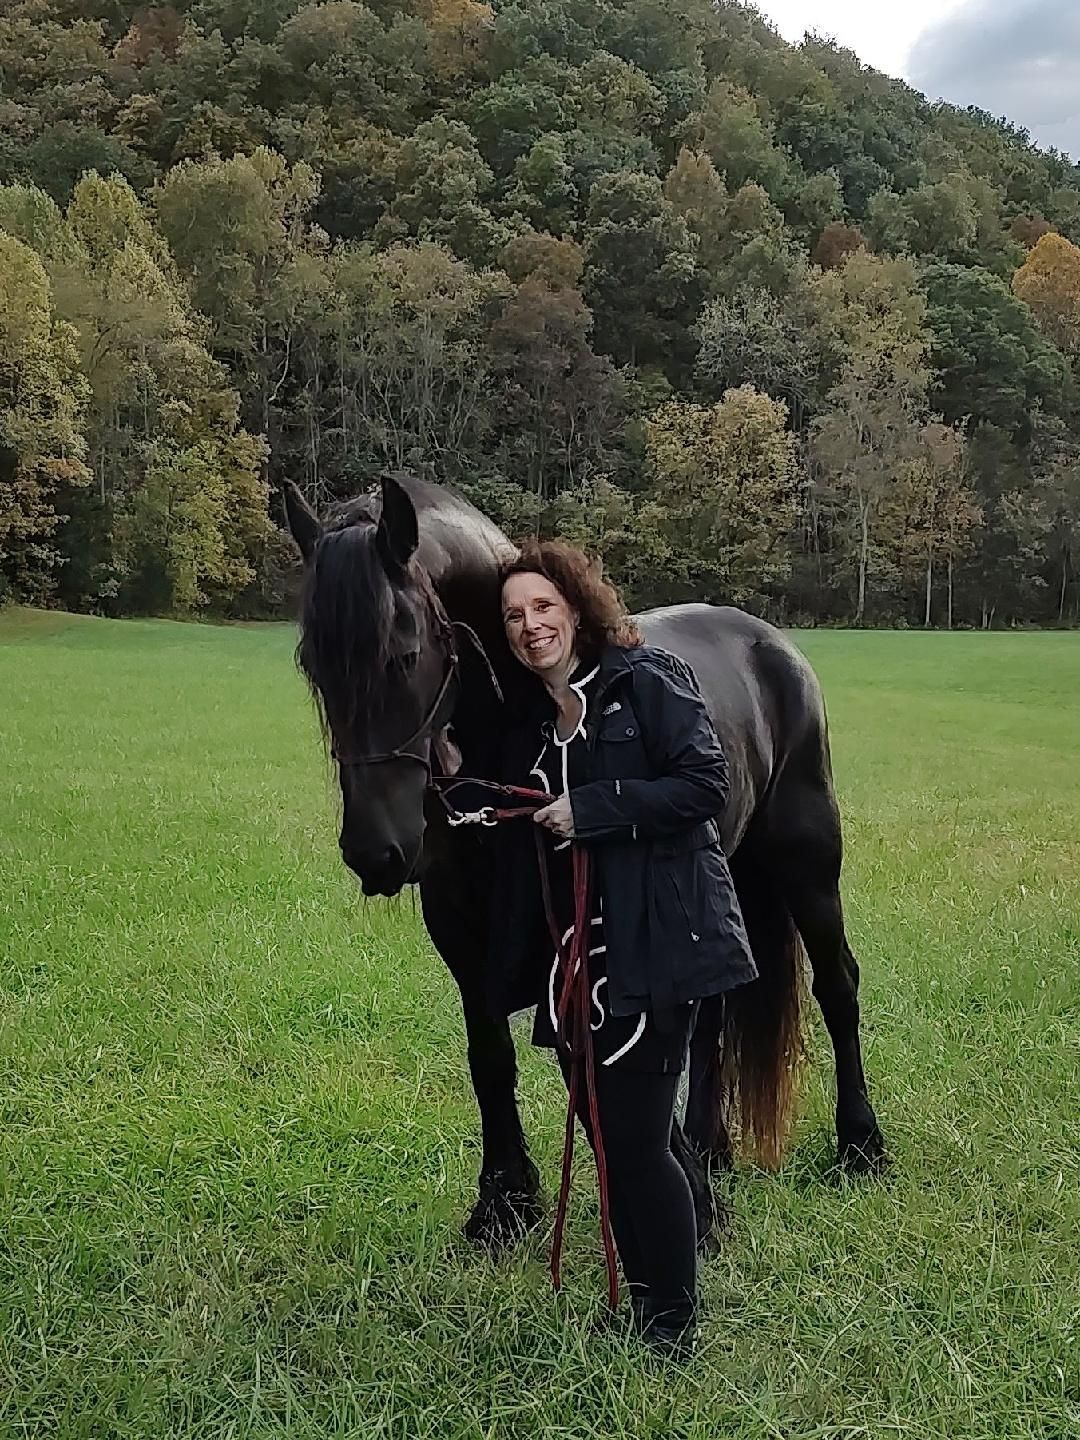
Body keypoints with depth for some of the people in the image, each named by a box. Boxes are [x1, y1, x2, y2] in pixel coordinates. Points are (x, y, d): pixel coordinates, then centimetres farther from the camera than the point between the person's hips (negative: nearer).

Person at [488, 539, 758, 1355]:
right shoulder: (526, 720, 13)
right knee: (605, 1136, 15)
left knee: (639, 1141, -4)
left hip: (655, 949, -7)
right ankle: (637, 1295, 32)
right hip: (569, 960, 7)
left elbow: (706, 784, -15)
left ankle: (675, 1318, 16)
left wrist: (593, 808, -18)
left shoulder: (648, 682, -7)